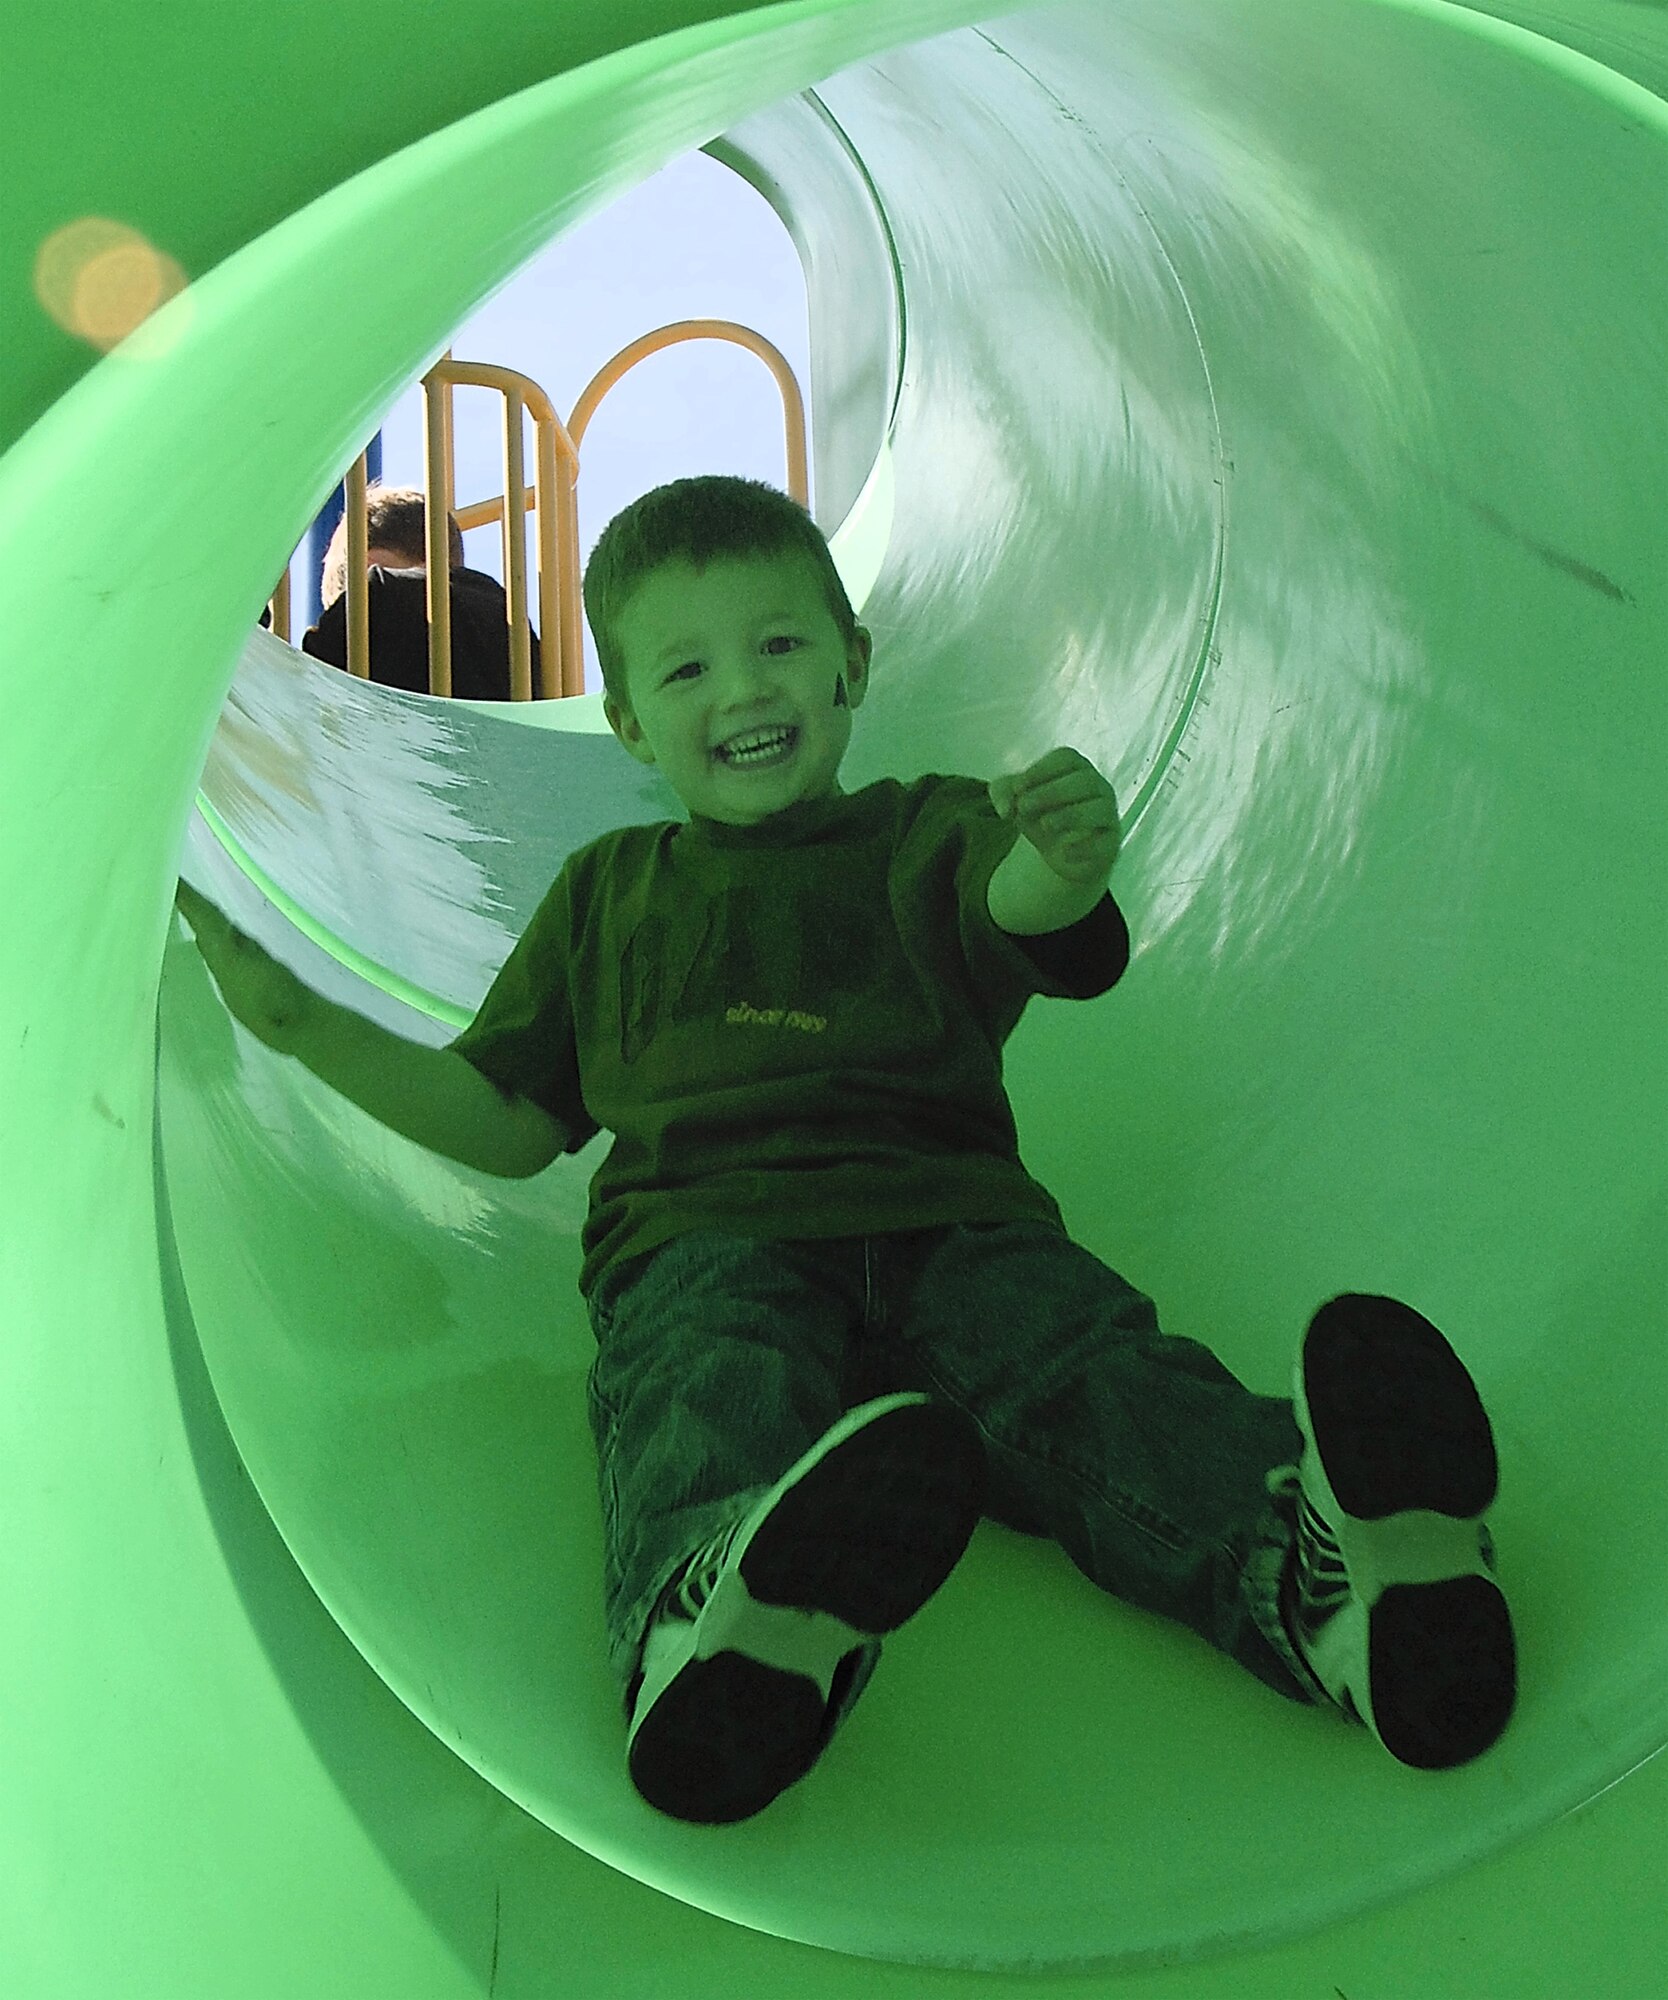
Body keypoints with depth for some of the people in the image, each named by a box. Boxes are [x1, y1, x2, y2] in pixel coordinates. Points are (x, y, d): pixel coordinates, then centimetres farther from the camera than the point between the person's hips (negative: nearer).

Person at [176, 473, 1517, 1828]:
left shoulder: (931, 831, 24)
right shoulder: (607, 893, 31)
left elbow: (1026, 907, -2)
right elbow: (508, 1122, 30)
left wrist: (1066, 860, -29)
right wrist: (298, 1020, 21)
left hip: (954, 1231, 1)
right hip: (706, 1243, 0)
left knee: (1097, 1374, -31)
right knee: (721, 1399, -37)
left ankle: (1317, 1570, -59)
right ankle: (721, 1631, -69)